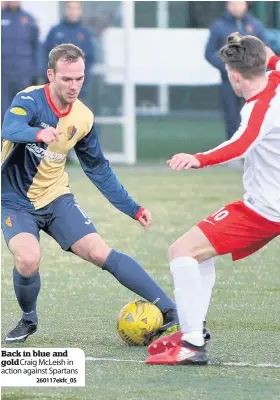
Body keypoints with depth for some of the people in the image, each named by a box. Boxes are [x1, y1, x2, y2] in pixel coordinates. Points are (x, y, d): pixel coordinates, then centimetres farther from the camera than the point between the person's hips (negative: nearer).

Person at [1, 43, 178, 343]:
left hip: (56, 199, 3)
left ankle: (171, 312, -8)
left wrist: (133, 209, 6)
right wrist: (38, 133, -65)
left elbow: (99, 170, 10)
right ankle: (28, 320, 3)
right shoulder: (29, 100, -20)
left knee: (100, 253, -11)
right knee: (28, 260, -28)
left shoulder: (83, 118, -3)